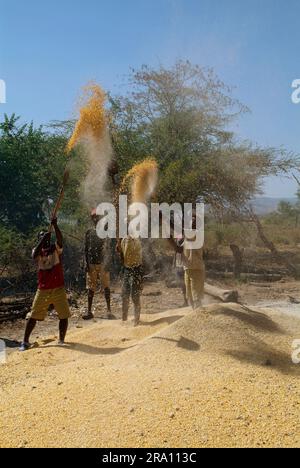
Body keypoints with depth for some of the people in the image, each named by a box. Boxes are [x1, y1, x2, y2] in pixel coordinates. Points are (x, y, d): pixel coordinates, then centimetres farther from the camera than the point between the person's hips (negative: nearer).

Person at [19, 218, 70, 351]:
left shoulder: (56, 248, 1)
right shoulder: (37, 251, 4)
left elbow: (60, 239, -20)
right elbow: (34, 255, -21)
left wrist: (55, 225, -33)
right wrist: (42, 240, -27)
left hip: (58, 289, 0)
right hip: (43, 290, 1)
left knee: (64, 316, 2)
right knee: (33, 316, 4)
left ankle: (61, 340, 20)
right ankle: (25, 341, 18)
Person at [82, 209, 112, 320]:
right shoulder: (89, 232, 10)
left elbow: (108, 249, -2)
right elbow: (86, 249, 10)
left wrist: (107, 263, -11)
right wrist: (87, 264, 2)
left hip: (102, 263, -3)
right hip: (91, 264, 3)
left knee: (106, 286, 0)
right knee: (90, 288, 5)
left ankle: (109, 310, 7)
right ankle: (89, 311, 11)